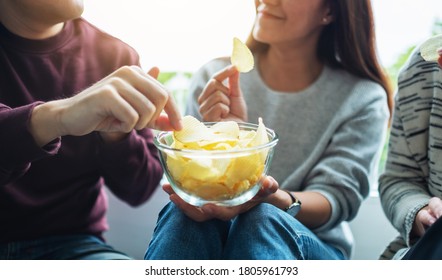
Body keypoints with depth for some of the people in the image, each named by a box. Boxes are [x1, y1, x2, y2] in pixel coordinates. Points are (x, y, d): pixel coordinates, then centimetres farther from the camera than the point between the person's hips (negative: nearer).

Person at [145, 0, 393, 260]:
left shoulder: (363, 99, -3)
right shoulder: (213, 79, 0)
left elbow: (338, 198, -10)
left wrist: (272, 199, -31)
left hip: (313, 245, -1)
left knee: (264, 220, -34)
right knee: (184, 215, -31)